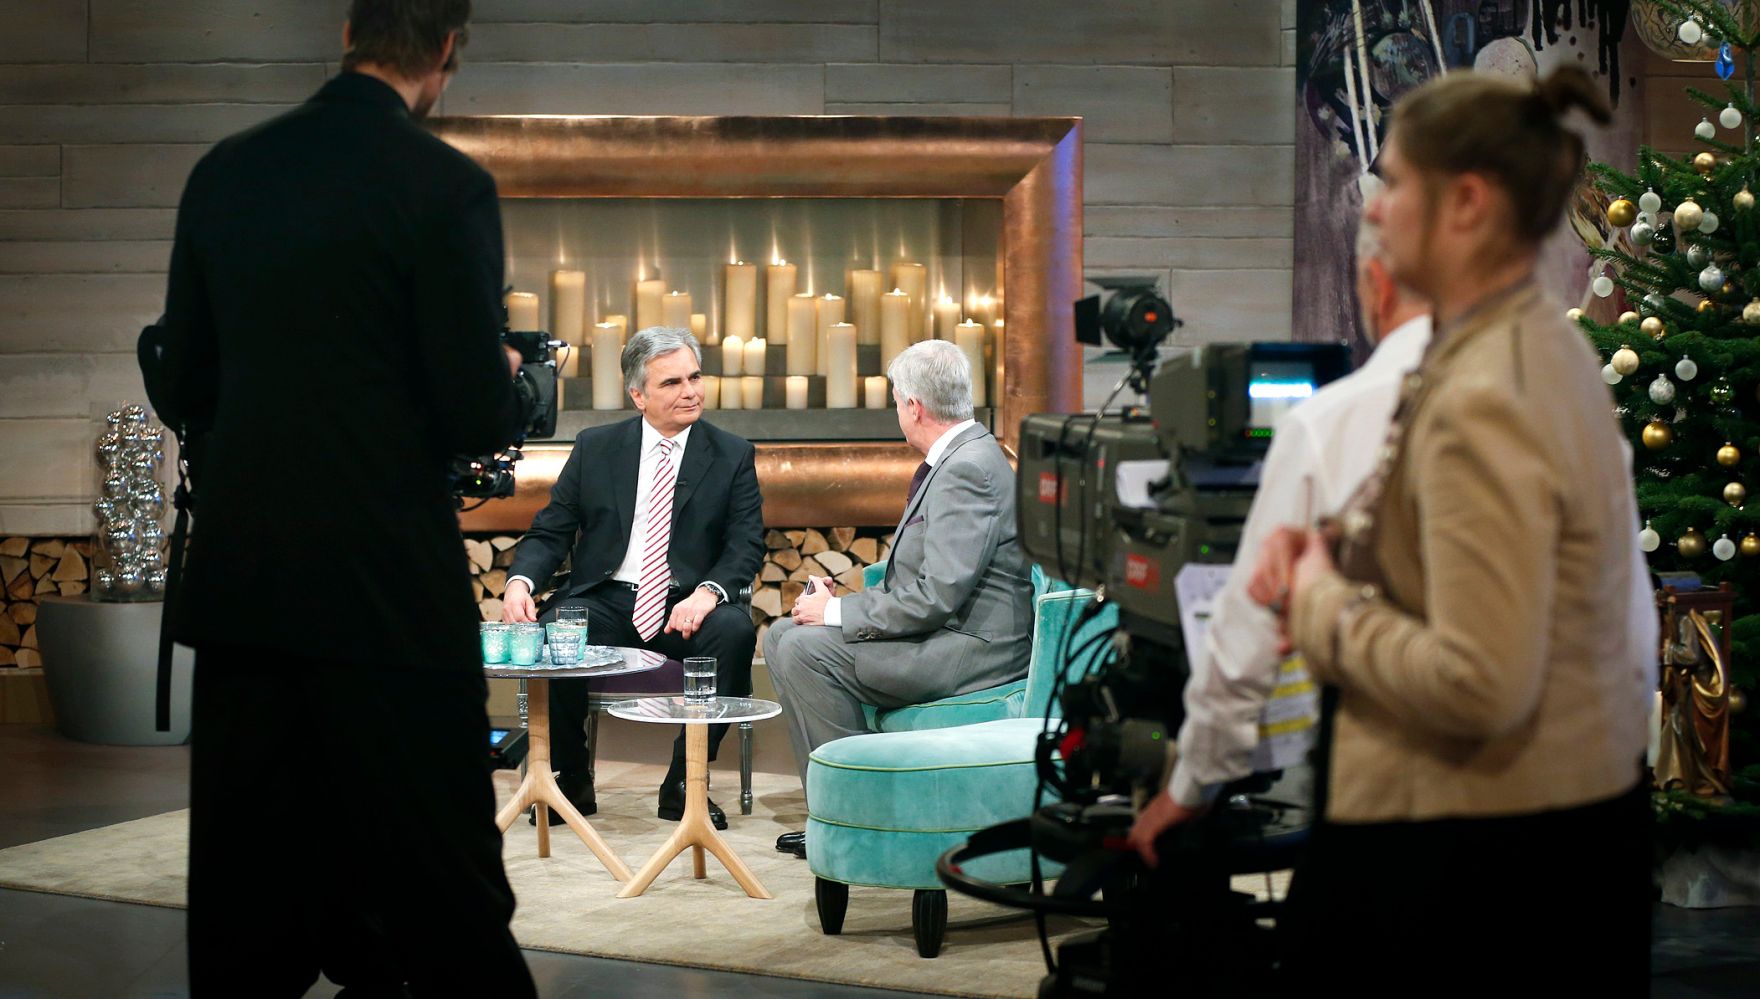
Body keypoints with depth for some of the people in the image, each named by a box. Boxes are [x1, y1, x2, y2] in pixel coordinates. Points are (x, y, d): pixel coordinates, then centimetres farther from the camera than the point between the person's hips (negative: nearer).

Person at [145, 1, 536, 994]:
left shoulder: (224, 171, 7)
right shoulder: (446, 185, -10)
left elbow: (181, 393, 12)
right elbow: (477, 416, -12)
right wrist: (516, 390, 10)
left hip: (239, 579, 5)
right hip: (390, 583, -5)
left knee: (246, 915, 12)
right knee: (443, 910, 3)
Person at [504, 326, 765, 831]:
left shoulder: (732, 456, 8)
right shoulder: (595, 448, 10)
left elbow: (746, 544, -1)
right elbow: (550, 532, 9)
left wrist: (708, 592, -23)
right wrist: (520, 580, -14)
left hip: (686, 608, 0)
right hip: (607, 601, 0)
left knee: (735, 631, -32)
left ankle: (682, 784, -18)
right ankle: (571, 781, -11)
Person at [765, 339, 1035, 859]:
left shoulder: (968, 469, -19)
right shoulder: (960, 456, 14)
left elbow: (938, 596, -25)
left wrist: (838, 613, -16)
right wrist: (843, 602, 4)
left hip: (972, 645, -11)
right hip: (942, 629, 11)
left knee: (808, 650, -20)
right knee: (782, 636, 7)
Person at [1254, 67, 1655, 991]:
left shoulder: (1481, 402, -24)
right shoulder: (1546, 347, 6)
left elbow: (1479, 686, -28)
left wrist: (1323, 606, -13)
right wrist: (1330, 560, 4)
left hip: (1478, 862, -10)